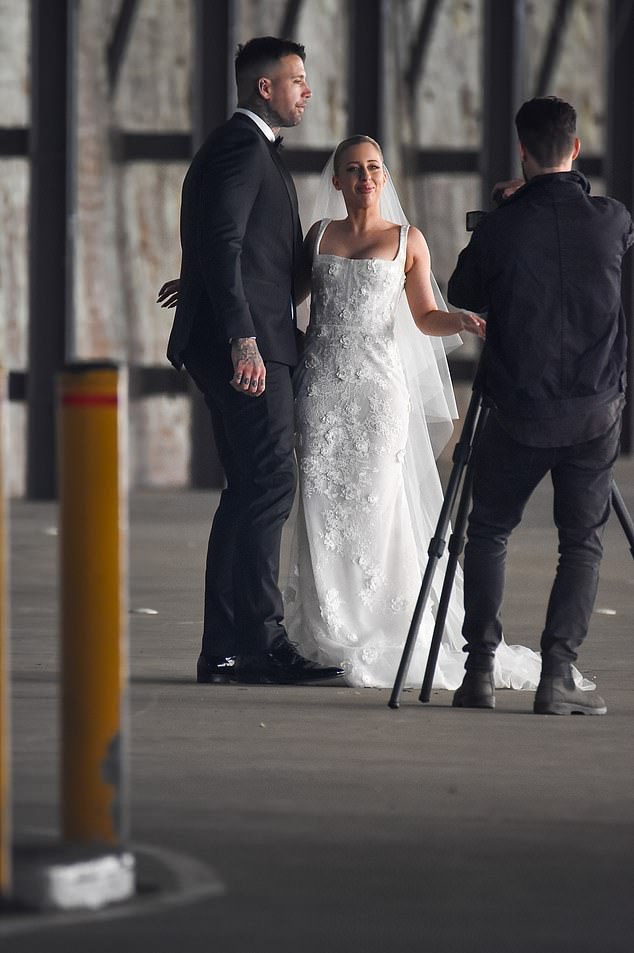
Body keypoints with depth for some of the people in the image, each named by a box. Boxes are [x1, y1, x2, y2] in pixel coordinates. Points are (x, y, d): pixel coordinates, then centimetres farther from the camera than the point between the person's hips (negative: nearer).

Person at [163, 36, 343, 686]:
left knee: (248, 492, 9)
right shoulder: (241, 147, -10)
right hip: (245, 341, -11)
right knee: (270, 485, -13)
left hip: (247, 343, 11)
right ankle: (261, 642, -14)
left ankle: (224, 650, 10)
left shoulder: (248, 147, 23)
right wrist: (242, 339, -24)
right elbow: (222, 247, -19)